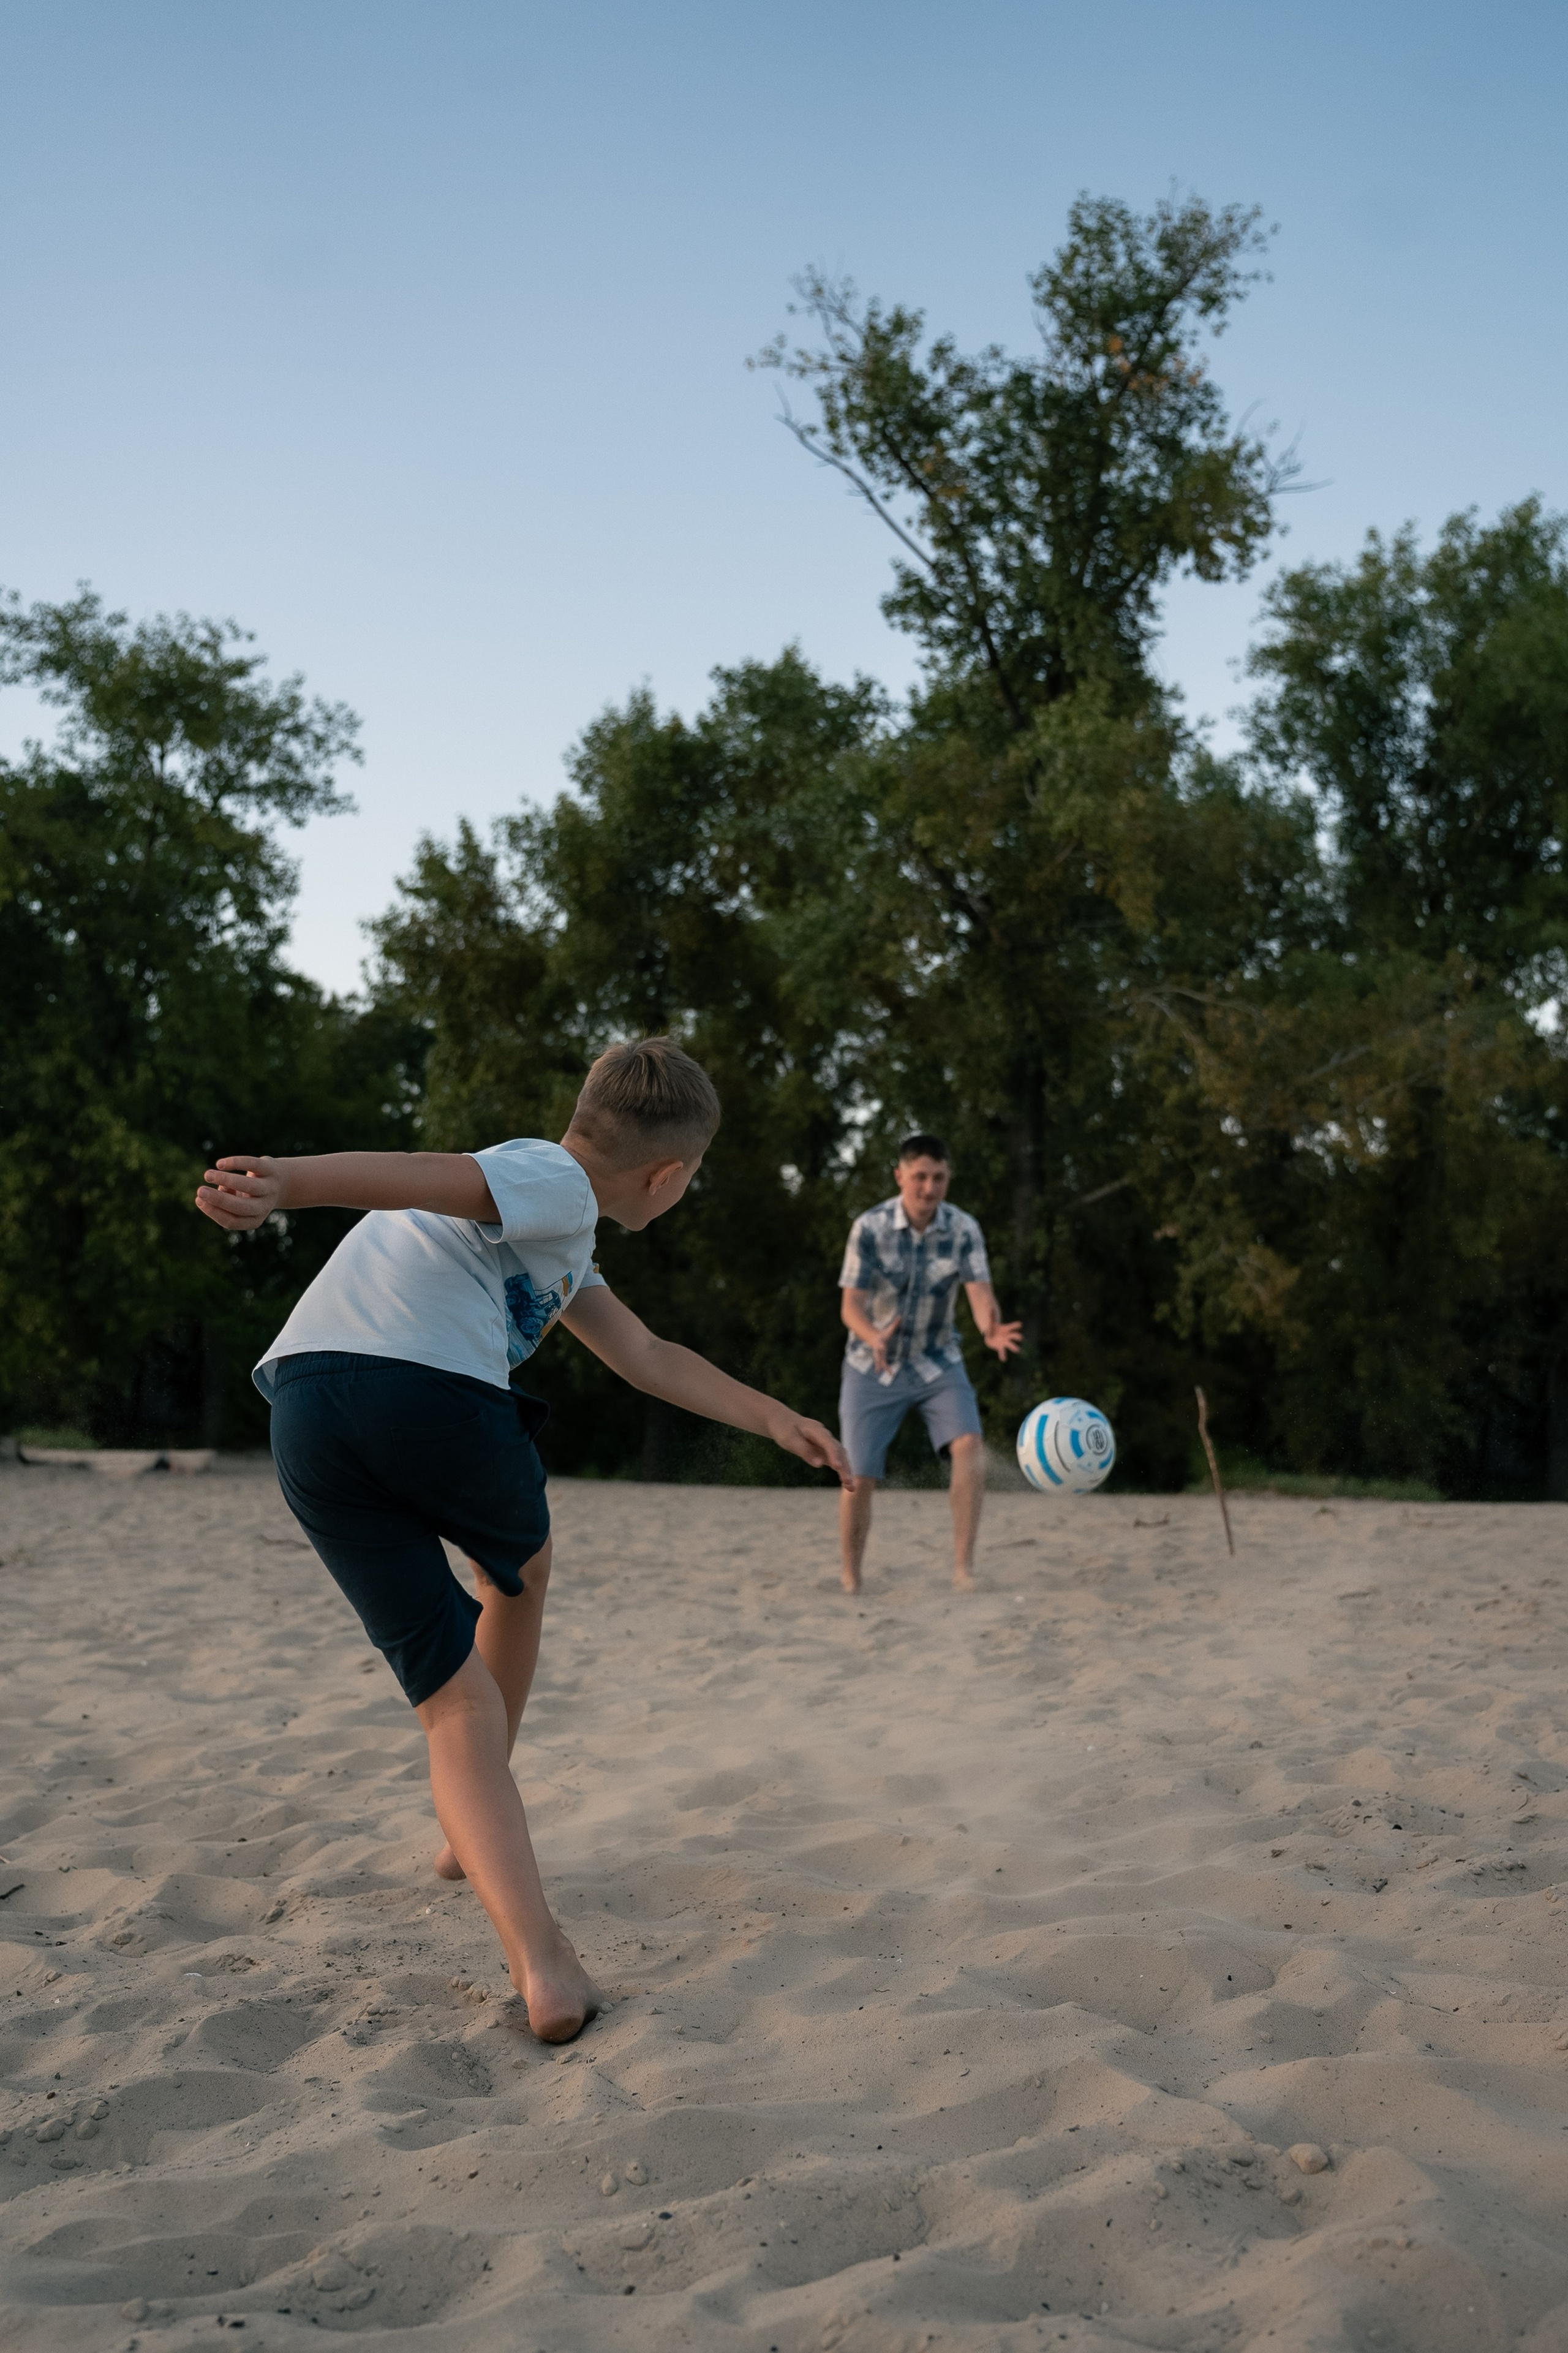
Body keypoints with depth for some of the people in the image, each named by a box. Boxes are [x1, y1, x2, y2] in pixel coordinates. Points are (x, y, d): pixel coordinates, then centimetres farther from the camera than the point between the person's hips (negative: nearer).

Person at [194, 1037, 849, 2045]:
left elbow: (647, 1358, 39)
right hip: (433, 1393, -7)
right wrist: (288, 1183, -31)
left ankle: (542, 1965, -9)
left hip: (309, 1421, 8)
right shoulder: (557, 1185, 5)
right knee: (523, 1569, 26)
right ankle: (469, 1835, 37)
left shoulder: (550, 1228, 35)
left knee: (455, 1696, 5)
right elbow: (426, 1176, -15)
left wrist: (774, 1417, 41)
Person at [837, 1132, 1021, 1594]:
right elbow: (852, 1305, -19)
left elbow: (980, 1292, -21)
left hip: (938, 1363, 1)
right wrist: (874, 1338, -41)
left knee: (969, 1443, -24)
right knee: (860, 1478, -5)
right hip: (873, 1367, -1)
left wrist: (992, 1329, -45)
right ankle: (851, 1582, 14)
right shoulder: (870, 1227, -16)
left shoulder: (963, 1229, -12)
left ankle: (963, 1565, -20)